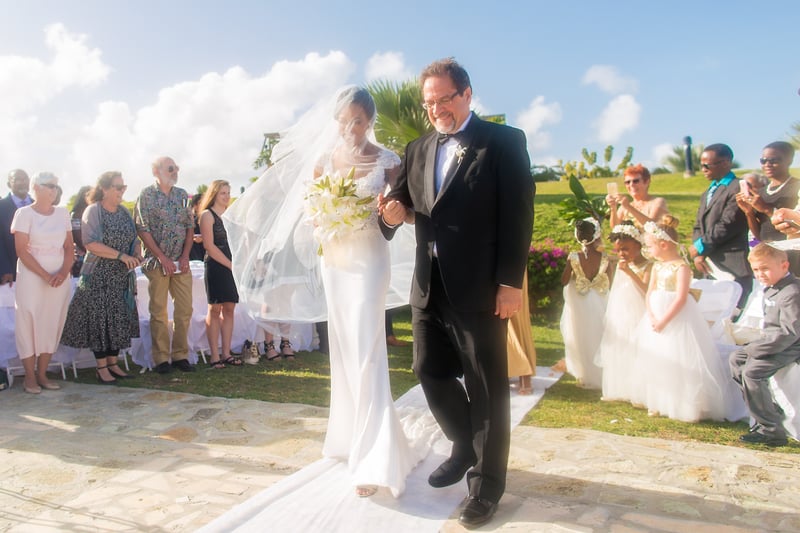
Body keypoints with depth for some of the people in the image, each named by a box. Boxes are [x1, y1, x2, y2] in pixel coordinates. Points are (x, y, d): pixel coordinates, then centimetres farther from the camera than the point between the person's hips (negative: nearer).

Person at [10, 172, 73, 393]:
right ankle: (30, 377, 10)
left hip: (59, 278, 4)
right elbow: (22, 251, -9)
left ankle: (42, 374, 15)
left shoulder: (62, 213, 8)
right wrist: (45, 276, -16)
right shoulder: (24, 213, -3)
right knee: (29, 323, 0)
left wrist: (64, 272, -9)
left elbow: (69, 247, 8)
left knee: (52, 324, 5)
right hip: (31, 277, -4)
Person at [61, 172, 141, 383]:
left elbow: (134, 239, 13)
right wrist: (121, 256, -23)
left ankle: (113, 364, 19)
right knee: (100, 319, -1)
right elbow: (91, 243, -19)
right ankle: (101, 368, 7)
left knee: (119, 319, 8)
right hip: (98, 277, -6)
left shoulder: (124, 212, 10)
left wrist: (137, 254, -9)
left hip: (122, 277, 6)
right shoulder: (93, 211, -9)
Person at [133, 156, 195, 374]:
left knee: (185, 309, 4)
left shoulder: (182, 195, 11)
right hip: (157, 263, -4)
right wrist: (163, 258, -12)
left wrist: (185, 256, 0)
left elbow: (190, 227, 11)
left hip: (181, 263, 4)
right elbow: (143, 230, -8)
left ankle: (180, 355, 14)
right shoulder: (146, 195, -3)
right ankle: (161, 359, 9)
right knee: (158, 311, 1)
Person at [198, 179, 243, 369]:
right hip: (215, 266, -6)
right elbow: (209, 246, -10)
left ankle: (226, 353, 11)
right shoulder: (207, 215, -3)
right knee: (215, 309, -4)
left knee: (229, 309, 5)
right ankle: (214, 356, 0)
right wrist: (231, 265, -11)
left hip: (232, 266, 6)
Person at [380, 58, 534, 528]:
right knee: (431, 372, 14)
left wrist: (511, 281, -15)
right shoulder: (417, 149, 14)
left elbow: (518, 215, -9)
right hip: (429, 287, 6)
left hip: (481, 288, -6)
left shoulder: (504, 142, -3)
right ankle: (466, 447, 39)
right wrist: (392, 214, -10)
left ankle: (487, 483, 22)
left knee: (486, 386, 5)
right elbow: (404, 203, 14)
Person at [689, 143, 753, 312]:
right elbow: (698, 227, 17)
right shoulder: (707, 193, 23)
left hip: (732, 267, -8)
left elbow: (728, 226, -17)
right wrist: (697, 254, 0)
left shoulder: (738, 189, -8)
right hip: (709, 267, 9)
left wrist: (700, 246, -8)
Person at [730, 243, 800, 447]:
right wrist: (756, 345, 5)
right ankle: (771, 411, 15)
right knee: (736, 358, 14)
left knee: (752, 371, -24)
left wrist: (755, 349, -24)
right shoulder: (771, 288, 9)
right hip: (773, 342, 11)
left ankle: (772, 431, -15)